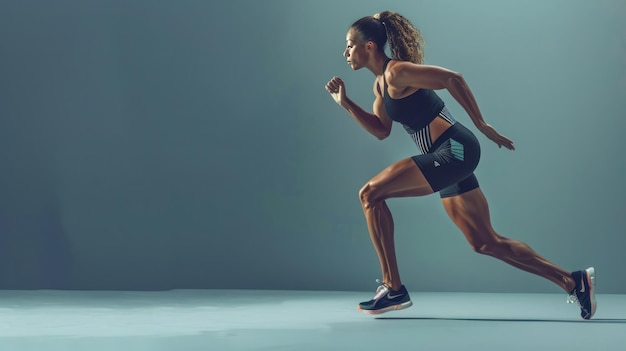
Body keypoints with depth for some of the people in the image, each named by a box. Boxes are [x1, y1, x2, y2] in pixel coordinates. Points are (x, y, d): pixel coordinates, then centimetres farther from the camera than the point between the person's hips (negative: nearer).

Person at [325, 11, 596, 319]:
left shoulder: (396, 72, -12)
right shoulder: (381, 83, 16)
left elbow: (451, 78, -19)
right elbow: (381, 130, 19)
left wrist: (482, 126, -16)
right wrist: (346, 103, 11)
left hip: (454, 150, -10)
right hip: (448, 156, 10)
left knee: (370, 194, -11)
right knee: (486, 243, 12)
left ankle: (393, 289, -6)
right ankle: (573, 281, 17)